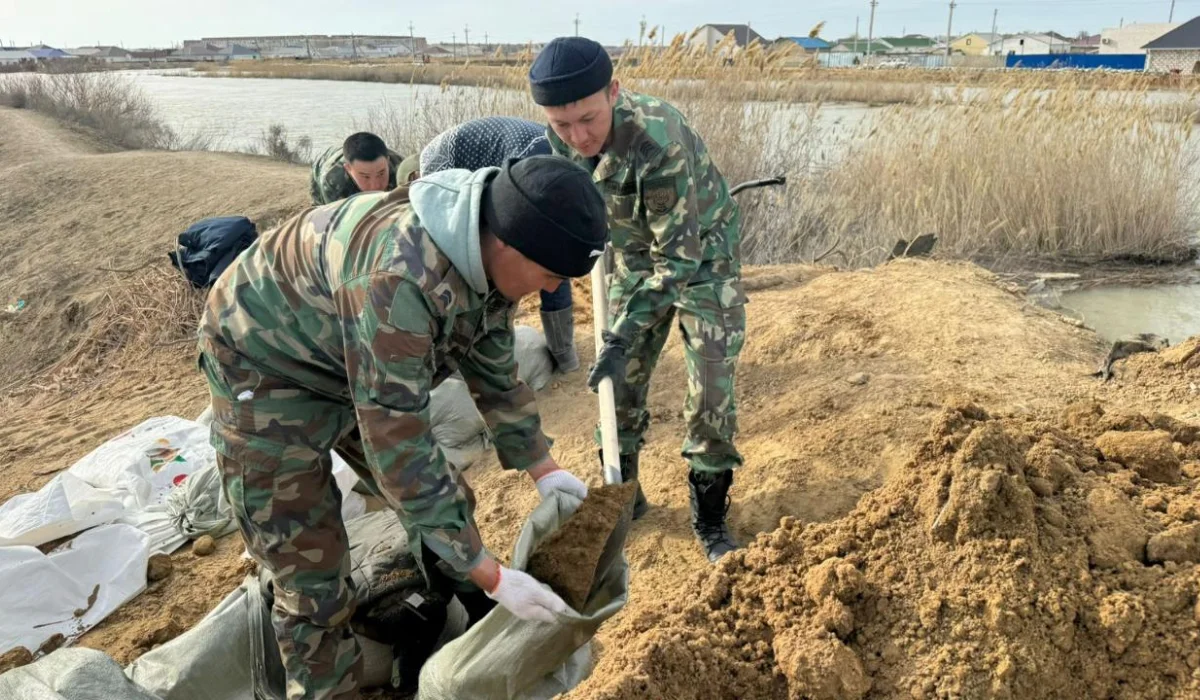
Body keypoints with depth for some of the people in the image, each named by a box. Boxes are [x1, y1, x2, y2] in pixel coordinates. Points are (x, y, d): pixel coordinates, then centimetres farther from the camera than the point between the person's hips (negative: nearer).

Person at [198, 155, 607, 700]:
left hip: (356, 363, 7)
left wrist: (544, 470, 3)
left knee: (447, 502, 10)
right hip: (266, 367, -7)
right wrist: (492, 576, -31)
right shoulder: (397, 276, -40)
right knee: (314, 578, -4)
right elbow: (397, 447, -37)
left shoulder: (483, 252, -13)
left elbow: (494, 371, 3)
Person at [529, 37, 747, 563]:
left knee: (711, 392, -7)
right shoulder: (561, 137, -17)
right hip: (636, 256, 5)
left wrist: (624, 337, -35)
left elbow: (680, 258, -33)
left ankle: (710, 516, 10)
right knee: (620, 382, 7)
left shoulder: (661, 142, -38)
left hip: (701, 256, -5)